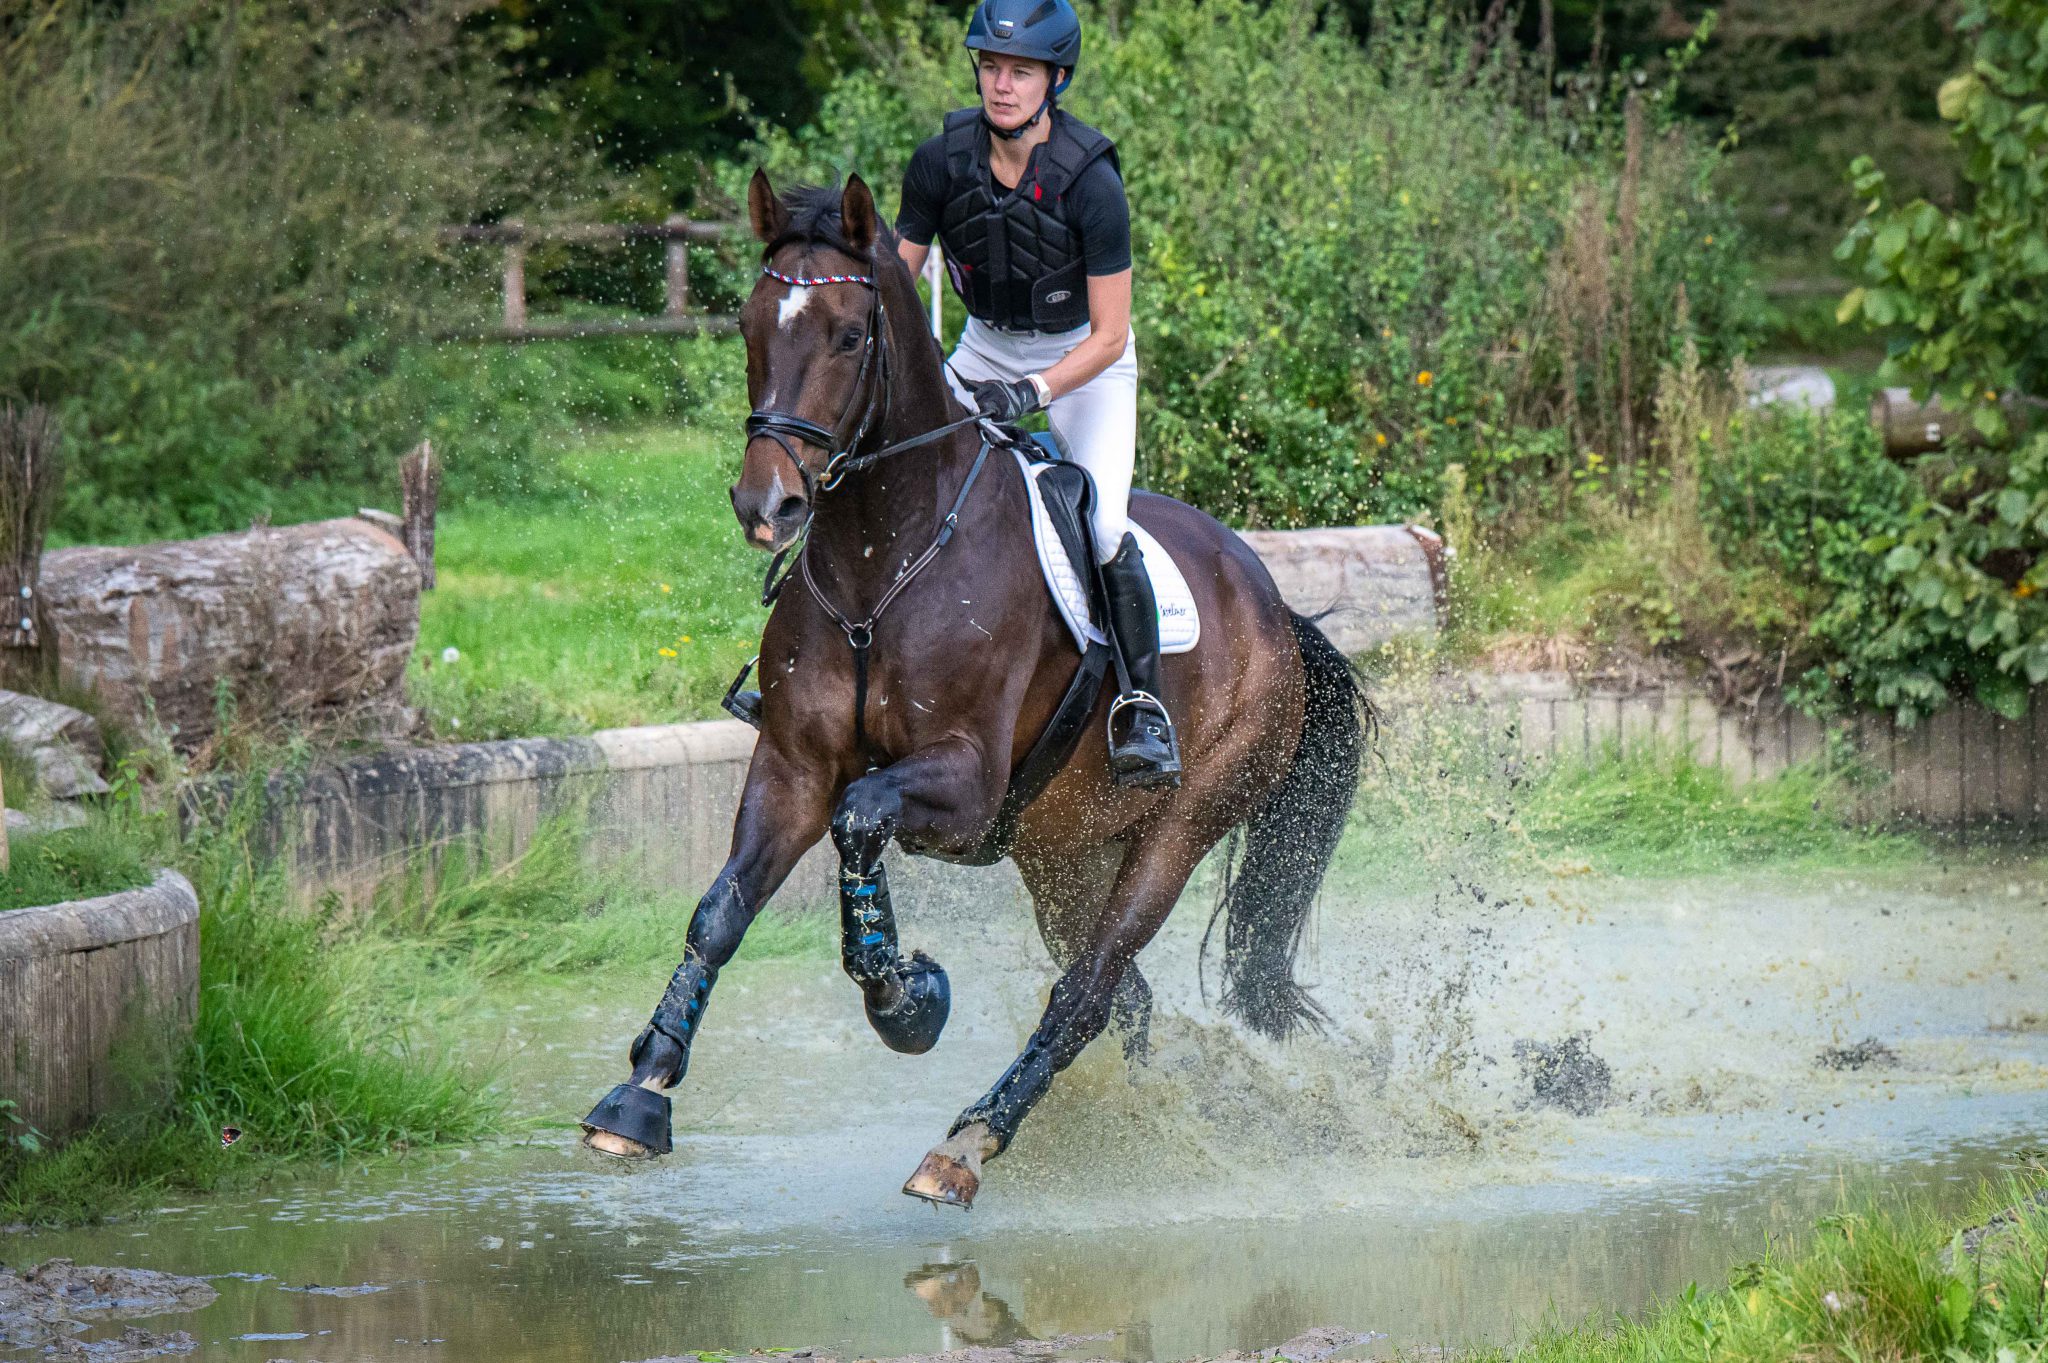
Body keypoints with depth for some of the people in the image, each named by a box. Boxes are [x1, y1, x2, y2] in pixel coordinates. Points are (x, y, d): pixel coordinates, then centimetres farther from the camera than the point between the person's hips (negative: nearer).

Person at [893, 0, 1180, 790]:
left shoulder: (1089, 181, -26)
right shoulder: (943, 162, -16)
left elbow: (1108, 337, -22)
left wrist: (1033, 391, -35)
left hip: (1083, 357, -4)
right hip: (985, 348, 4)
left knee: (1103, 525, -23)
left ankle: (1144, 706, -13)